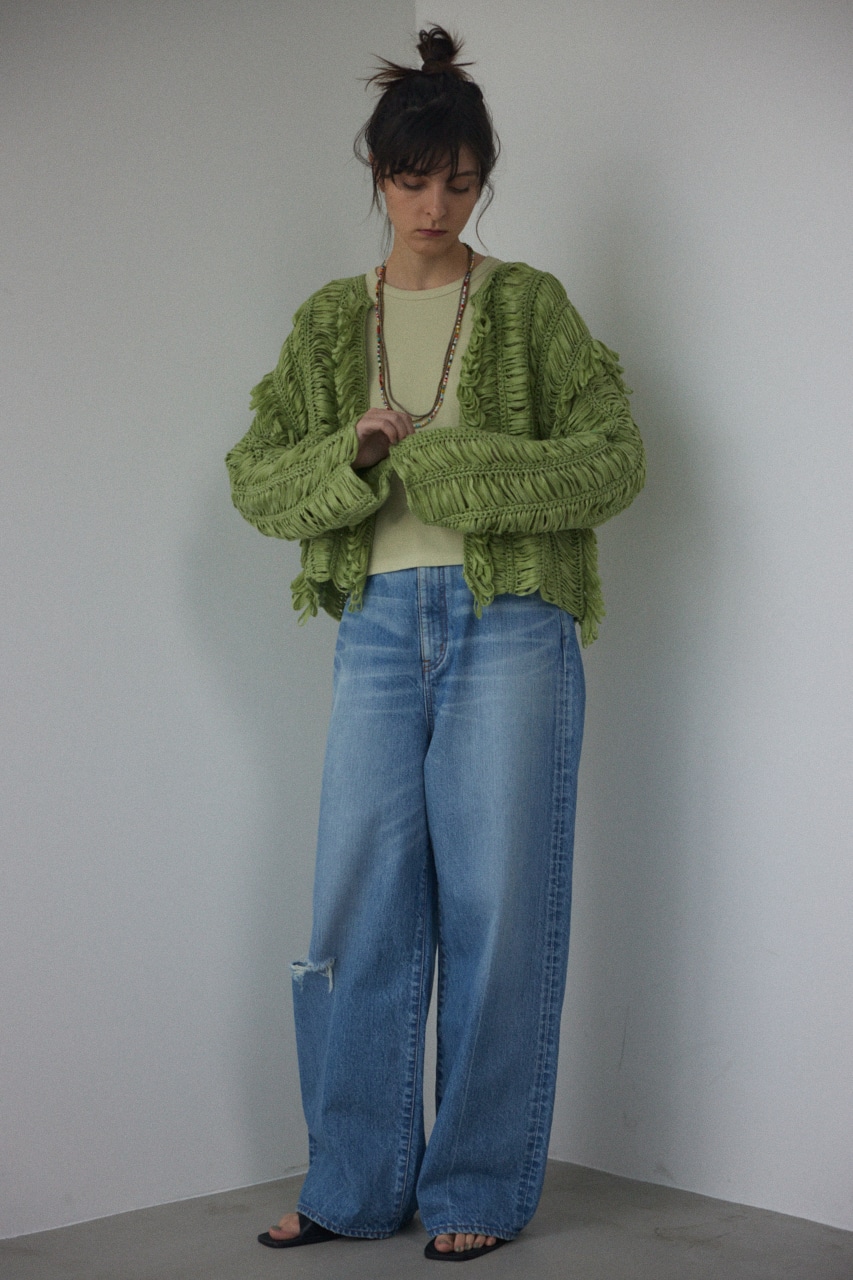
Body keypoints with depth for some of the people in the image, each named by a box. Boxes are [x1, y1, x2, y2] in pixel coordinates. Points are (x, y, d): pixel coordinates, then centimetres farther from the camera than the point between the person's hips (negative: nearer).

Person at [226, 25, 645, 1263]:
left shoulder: (530, 305, 5)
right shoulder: (328, 323, 13)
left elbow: (615, 461, -4)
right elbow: (256, 476, 7)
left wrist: (442, 463, -14)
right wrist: (353, 459, -13)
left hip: (511, 626, -3)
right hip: (380, 627, 3)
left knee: (496, 908, 1)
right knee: (361, 907, 4)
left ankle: (482, 1189, 13)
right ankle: (358, 1183, 17)